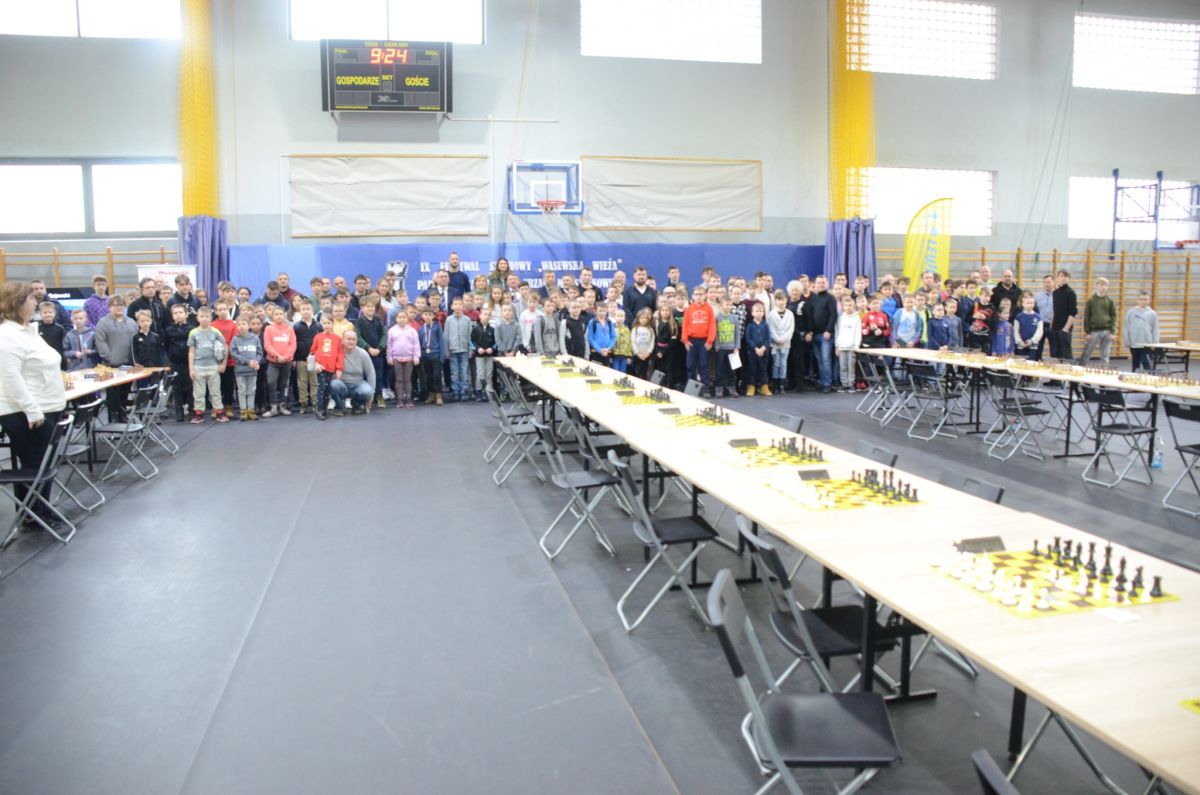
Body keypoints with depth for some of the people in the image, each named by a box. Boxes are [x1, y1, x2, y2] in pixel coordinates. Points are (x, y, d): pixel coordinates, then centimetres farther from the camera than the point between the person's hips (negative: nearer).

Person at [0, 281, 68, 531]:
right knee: (31, 466, 1)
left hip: (45, 409, 10)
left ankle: (42, 511, 25)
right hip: (26, 415, -9)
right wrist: (32, 410, -25)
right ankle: (29, 516, 13)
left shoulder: (27, 330, 14)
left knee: (43, 465, 15)